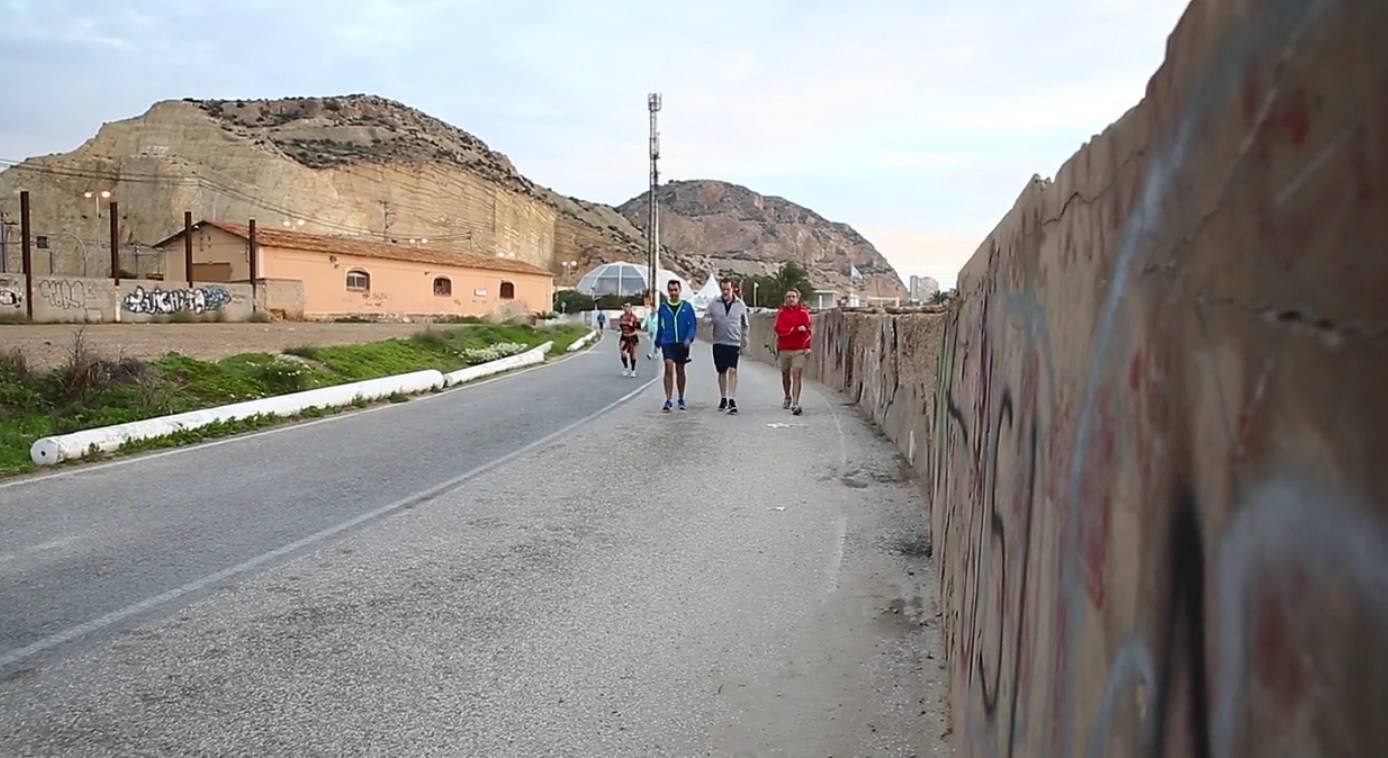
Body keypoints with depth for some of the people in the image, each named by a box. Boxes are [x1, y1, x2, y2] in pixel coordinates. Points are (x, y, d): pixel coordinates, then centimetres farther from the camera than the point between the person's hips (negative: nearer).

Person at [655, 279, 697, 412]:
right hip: (667, 342, -1)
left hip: (682, 343, 1)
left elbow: (693, 324, -1)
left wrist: (689, 338, -17)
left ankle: (681, 399, 25)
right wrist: (657, 342, 17)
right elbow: (659, 327, 13)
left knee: (680, 370, 11)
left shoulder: (687, 306, 0)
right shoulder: (663, 307, 3)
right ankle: (668, 400, -15)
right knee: (669, 368, -15)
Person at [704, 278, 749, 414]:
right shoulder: (714, 304, 4)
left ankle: (732, 400, -16)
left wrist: (744, 337, 16)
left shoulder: (740, 305, 4)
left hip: (734, 343, -2)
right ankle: (723, 398, 24)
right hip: (718, 343, 2)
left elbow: (745, 324, 16)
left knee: (732, 370, -14)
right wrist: (710, 320, -15)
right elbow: (706, 318, 7)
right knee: (722, 372, 11)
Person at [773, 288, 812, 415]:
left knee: (797, 375, -11)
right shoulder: (781, 312, 7)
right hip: (784, 349, 2)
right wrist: (797, 329, -14)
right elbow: (779, 329, -6)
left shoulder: (803, 312, 3)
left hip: (800, 350, -2)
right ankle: (788, 397, 37)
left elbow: (808, 329, -3)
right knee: (785, 375, 13)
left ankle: (795, 403, -13)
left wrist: (807, 347, -14)